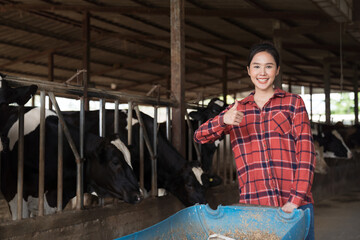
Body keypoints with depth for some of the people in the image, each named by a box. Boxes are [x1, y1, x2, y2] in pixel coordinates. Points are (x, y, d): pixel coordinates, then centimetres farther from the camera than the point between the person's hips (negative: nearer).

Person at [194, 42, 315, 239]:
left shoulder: (293, 103, 6)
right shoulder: (238, 109, 12)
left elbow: (305, 152, -1)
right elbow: (199, 137, 4)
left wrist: (296, 198, -12)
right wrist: (223, 120, -17)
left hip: (294, 205, -1)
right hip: (252, 205, 1)